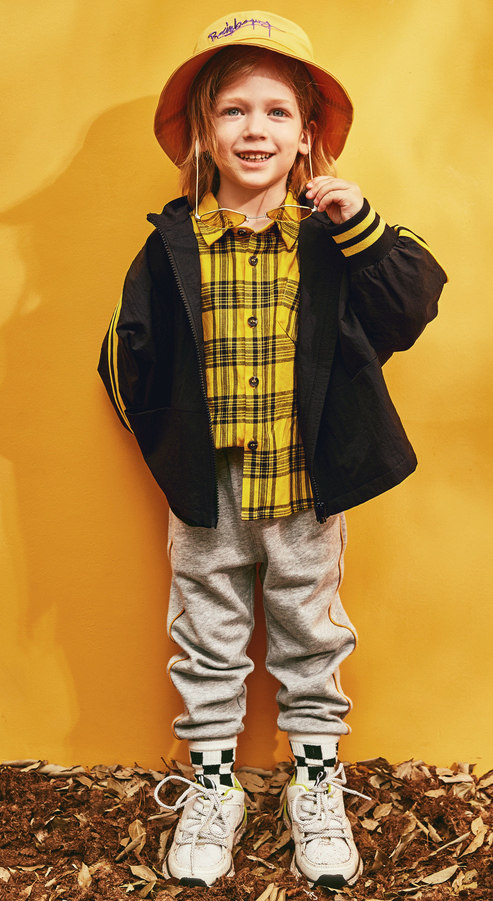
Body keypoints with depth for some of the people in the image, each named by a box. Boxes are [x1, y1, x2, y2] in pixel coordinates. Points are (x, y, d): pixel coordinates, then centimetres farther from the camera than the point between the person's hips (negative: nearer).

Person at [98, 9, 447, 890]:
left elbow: (412, 306, -10)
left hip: (308, 488, 0)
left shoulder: (333, 236, -3)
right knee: (207, 640, 14)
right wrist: (160, 439, -4)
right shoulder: (174, 241, -3)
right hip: (206, 490, 1)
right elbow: (134, 351, 0)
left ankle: (316, 782, 36)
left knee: (312, 636, 16)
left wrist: (362, 225, -19)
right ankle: (211, 785, 34)